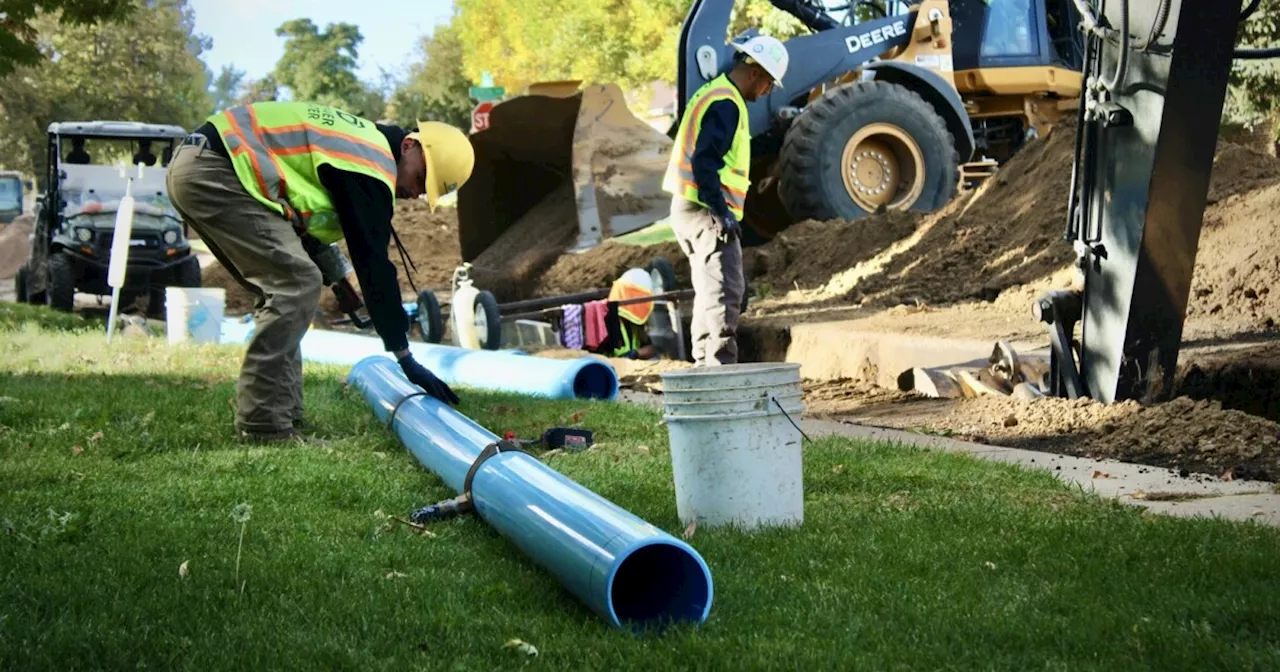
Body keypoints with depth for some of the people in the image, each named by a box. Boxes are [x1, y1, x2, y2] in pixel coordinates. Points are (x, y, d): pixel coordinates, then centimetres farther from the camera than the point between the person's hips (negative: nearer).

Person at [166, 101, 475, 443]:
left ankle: (282, 416, 12)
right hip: (211, 171, -11)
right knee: (297, 284, -12)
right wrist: (405, 358, -9)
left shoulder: (366, 139, 17)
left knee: (285, 287, 12)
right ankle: (264, 427, -12)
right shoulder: (371, 165, -13)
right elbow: (373, 264, -13)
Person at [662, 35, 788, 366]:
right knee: (726, 290, -12)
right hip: (705, 212, -11)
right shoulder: (726, 105, -15)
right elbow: (704, 163, -24)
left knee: (710, 290, 16)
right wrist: (723, 213, -24)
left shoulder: (712, 94, 19)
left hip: (689, 208, 11)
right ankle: (721, 365, -15)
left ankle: (704, 365, 22)